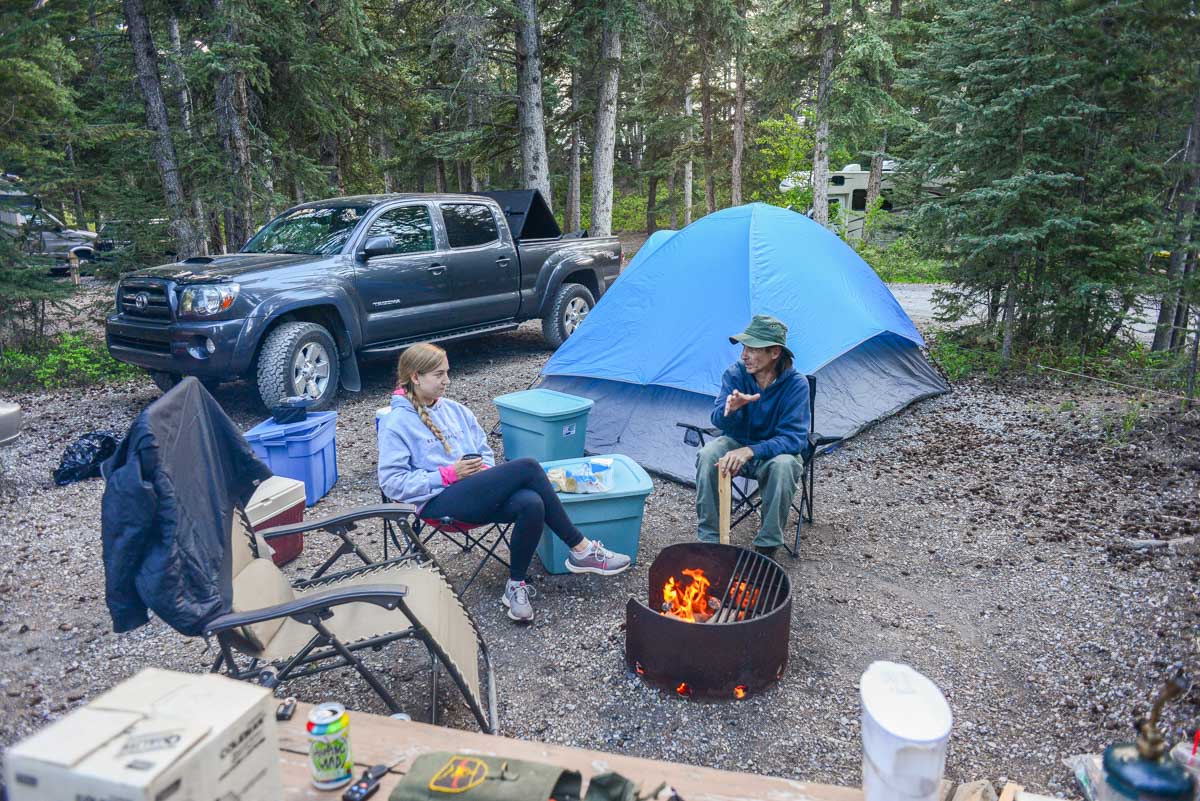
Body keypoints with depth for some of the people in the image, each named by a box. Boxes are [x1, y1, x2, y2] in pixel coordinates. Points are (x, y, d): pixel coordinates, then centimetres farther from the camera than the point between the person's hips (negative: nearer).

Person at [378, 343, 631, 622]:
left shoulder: (453, 409, 17)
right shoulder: (396, 423, -1)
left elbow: (484, 450, 24)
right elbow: (391, 482, -7)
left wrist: (486, 469, -1)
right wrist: (449, 474, -13)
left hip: (474, 492, 6)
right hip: (439, 502, -6)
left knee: (531, 504, -29)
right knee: (527, 467, -24)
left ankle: (516, 586, -12)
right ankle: (581, 550, -15)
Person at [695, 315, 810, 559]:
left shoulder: (796, 383, -20)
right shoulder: (735, 373, -13)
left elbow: (793, 438, -25)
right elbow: (718, 420, -18)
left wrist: (750, 451, -39)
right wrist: (729, 409, -44)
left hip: (772, 452, -2)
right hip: (736, 444, 2)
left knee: (784, 465, -36)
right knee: (708, 454, -30)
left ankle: (767, 546, -18)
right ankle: (709, 538, -16)